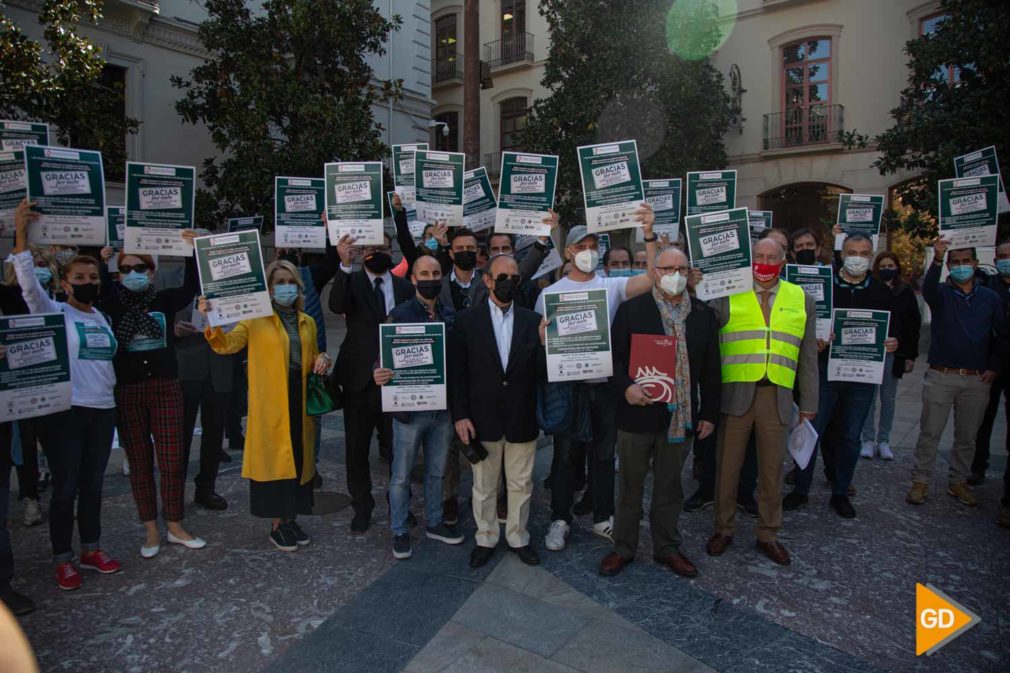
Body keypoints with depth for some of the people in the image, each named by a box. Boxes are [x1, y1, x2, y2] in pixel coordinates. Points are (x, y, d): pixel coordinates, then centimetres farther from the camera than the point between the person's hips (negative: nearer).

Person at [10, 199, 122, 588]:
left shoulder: (104, 318, 12)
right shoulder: (53, 312, -4)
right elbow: (29, 284, -20)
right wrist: (21, 235, -29)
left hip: (103, 409, 5)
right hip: (66, 410, -5)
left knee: (93, 484, 13)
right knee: (65, 487, 2)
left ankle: (91, 549, 25)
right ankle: (63, 560, 15)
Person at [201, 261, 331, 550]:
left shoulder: (308, 322, 13)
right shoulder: (256, 319, -3)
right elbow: (226, 344, -16)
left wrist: (322, 359, 0)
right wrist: (211, 322, -34)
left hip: (300, 401, 5)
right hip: (269, 404, -5)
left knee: (298, 457, 10)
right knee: (273, 458, 0)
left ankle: (291, 518, 25)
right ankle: (277, 524, 14)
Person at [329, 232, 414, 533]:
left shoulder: (405, 287, 6)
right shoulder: (352, 281, 0)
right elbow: (336, 305, -22)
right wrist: (345, 265, -34)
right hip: (360, 378, -1)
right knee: (357, 448, 11)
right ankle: (362, 506, 29)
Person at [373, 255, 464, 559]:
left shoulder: (451, 316, 4)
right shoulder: (399, 315, -7)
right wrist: (380, 375, -29)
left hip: (443, 407, 4)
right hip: (409, 408, -3)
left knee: (436, 472, 18)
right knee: (402, 475, 9)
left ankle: (433, 522, 36)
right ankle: (399, 531, 26)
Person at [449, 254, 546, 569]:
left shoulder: (532, 321, 0)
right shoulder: (467, 319, -4)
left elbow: (540, 372, -3)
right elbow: (457, 372, -4)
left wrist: (544, 343, -21)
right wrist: (460, 415, -9)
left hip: (522, 420, 1)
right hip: (483, 419, -1)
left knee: (520, 484, 16)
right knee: (484, 485, 15)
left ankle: (518, 537, 37)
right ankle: (486, 538, 35)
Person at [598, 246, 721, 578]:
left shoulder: (704, 314, 5)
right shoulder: (631, 310, -3)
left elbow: (711, 368, 8)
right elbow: (615, 357, -4)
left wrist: (709, 413, 5)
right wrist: (626, 386, -22)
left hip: (681, 415, 3)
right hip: (638, 412, -2)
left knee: (669, 487, 17)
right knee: (631, 486, 11)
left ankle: (667, 548, 34)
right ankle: (623, 548, 27)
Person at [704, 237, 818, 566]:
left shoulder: (801, 300, 11)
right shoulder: (728, 295, 3)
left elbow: (807, 357, 12)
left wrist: (809, 404, 11)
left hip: (776, 397, 2)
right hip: (736, 393, -2)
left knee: (771, 470, 11)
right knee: (727, 467, 7)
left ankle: (768, 535, 28)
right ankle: (723, 529, 25)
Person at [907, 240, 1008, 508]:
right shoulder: (941, 293, 0)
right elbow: (927, 288, -25)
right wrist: (937, 260, -42)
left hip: (977, 380, 3)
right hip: (941, 376, -2)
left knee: (967, 436, 12)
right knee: (929, 433, 1)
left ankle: (958, 481, 26)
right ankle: (921, 481, 11)